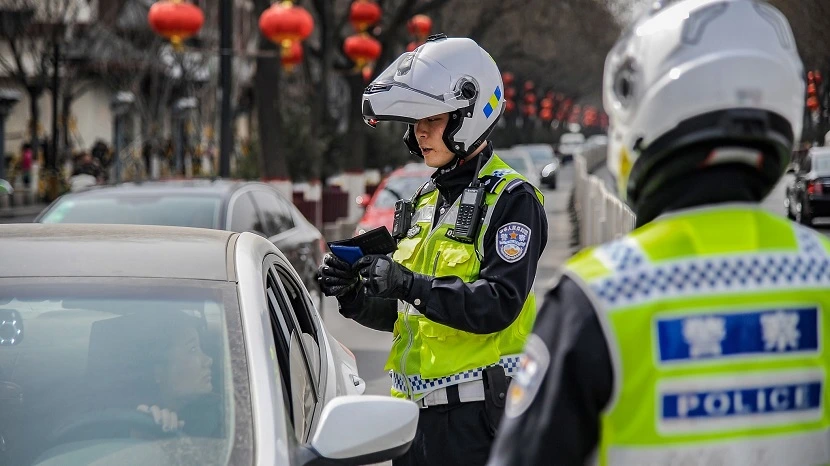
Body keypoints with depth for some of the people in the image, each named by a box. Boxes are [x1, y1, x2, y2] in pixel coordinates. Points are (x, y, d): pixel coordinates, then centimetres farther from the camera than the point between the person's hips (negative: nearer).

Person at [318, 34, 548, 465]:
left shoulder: (511, 200, -8)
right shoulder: (424, 201, 17)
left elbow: (498, 306, -19)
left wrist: (409, 284, -24)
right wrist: (356, 297, 1)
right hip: (414, 409, 8)